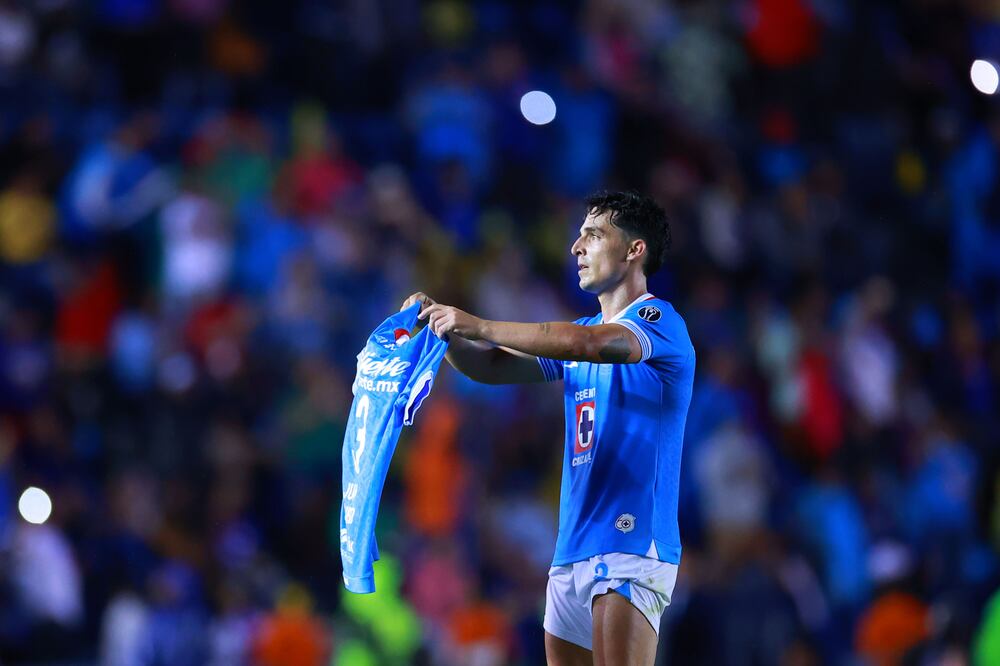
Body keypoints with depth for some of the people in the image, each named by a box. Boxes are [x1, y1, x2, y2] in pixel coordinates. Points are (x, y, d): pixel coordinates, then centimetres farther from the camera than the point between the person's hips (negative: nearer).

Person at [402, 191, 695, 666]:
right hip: (573, 547, 9)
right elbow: (494, 367, 18)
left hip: (632, 542, -9)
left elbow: (594, 344, -26)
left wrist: (479, 326, -27)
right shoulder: (582, 330, 21)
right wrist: (445, 329, -2)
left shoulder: (658, 321, -6)